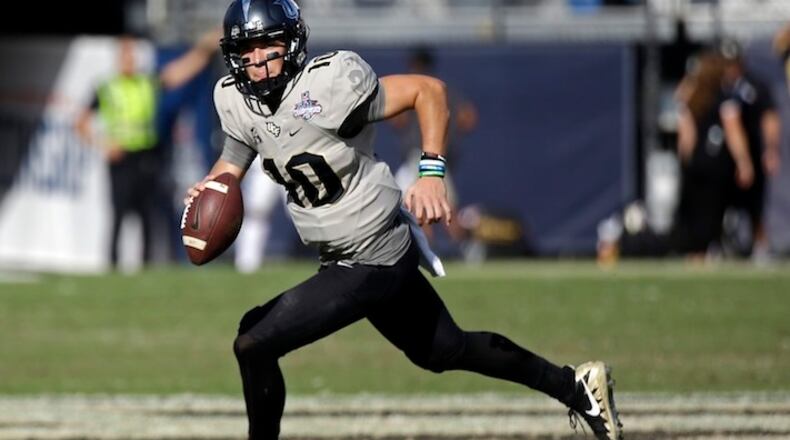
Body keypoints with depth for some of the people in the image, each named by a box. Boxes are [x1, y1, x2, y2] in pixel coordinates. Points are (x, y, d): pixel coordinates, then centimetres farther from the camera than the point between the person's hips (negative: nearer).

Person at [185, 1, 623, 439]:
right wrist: (210, 188, -9)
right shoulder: (235, 100, -2)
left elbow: (427, 89, -19)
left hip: (369, 265, -8)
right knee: (443, 350, 23)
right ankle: (575, 385, 37)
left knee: (253, 345, -11)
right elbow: (235, 159, 14)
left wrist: (431, 173, -29)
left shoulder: (324, 86, -24)